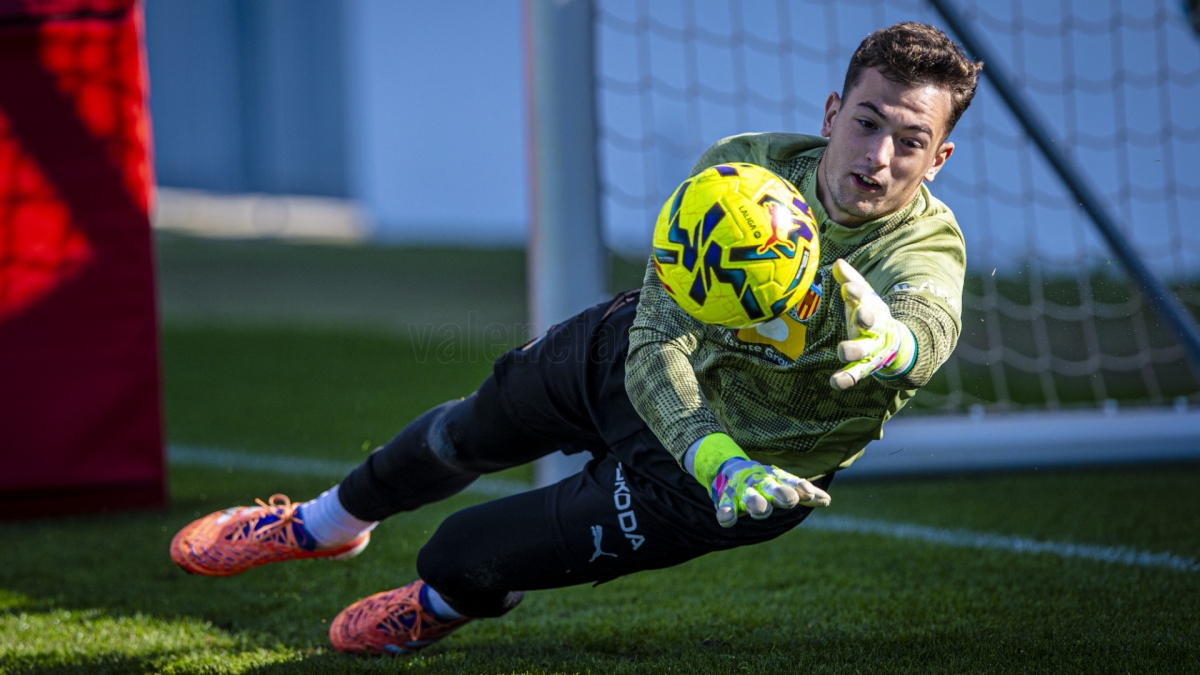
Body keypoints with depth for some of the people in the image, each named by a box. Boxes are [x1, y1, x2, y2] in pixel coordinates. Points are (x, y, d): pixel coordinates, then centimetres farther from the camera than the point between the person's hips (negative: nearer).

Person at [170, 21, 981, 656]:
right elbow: (658, 345, -30)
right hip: (634, 360, 3)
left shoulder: (927, 247, -34)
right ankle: (324, 525, 62)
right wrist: (712, 453, -51)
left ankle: (439, 610, 44)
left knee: (465, 558, 3)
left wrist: (889, 343, -85)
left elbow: (931, 326, -59)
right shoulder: (744, 167, -26)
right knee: (475, 426, 28)